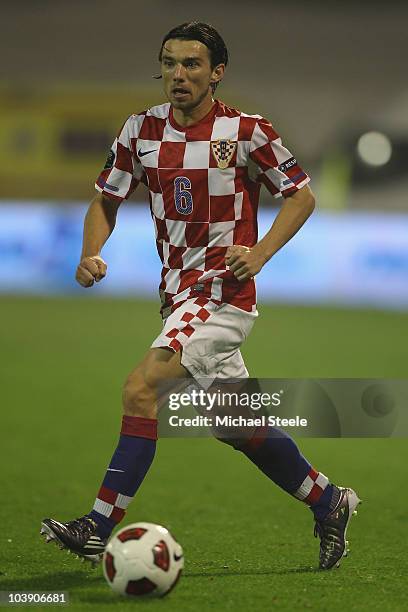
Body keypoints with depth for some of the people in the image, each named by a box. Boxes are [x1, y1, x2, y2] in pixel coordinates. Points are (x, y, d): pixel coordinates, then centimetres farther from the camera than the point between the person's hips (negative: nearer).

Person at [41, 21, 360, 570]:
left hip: (224, 291, -6)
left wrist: (260, 252, -13)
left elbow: (301, 195, 1)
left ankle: (100, 528, -22)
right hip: (179, 290, 6)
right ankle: (328, 501, 33)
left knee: (142, 387, -22)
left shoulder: (246, 131, -8)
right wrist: (91, 255, -5)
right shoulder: (142, 130, 4)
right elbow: (106, 200, 14)